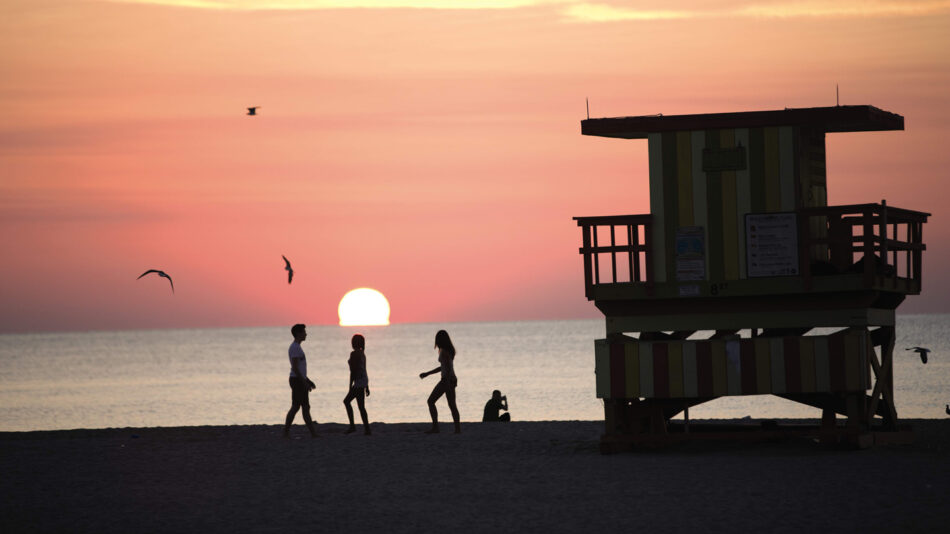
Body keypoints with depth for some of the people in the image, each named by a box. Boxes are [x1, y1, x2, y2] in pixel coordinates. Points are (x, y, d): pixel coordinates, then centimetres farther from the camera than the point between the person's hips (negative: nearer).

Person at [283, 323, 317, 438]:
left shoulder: (296, 348, 18)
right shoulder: (294, 348, -16)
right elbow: (295, 368, -22)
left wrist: (308, 381, 22)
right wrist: (305, 382, -22)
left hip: (301, 381, 10)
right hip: (297, 381, -10)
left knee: (306, 407, 7)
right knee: (295, 407, -8)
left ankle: (313, 433, 6)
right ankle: (286, 432, -3)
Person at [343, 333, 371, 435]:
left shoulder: (354, 354, -13)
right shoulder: (362, 354, 16)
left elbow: (353, 370, -18)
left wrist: (350, 386, -16)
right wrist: (367, 387, 23)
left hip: (359, 381, -10)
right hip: (364, 381, 10)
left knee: (361, 407, -5)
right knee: (346, 401, 13)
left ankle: (367, 429, -6)